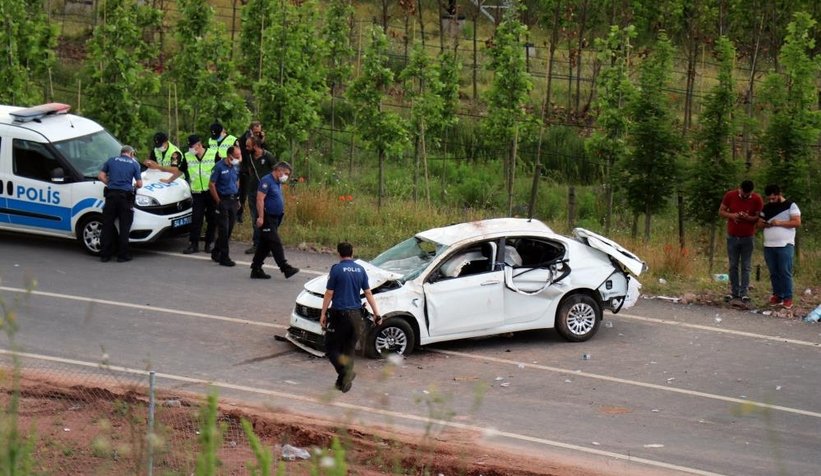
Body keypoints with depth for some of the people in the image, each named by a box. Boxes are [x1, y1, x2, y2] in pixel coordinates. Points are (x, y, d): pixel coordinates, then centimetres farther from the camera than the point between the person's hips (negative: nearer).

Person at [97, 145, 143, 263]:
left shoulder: (111, 160, 12)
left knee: (107, 225, 7)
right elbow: (139, 184, 4)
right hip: (126, 195, -2)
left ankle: (105, 255, 7)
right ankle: (122, 255, 2)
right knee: (124, 226, 4)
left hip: (111, 194, 2)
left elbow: (101, 176, 8)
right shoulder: (134, 164, 6)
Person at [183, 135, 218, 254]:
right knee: (196, 219, -5)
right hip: (197, 193, 2)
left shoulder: (213, 154, -3)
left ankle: (209, 243, 13)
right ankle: (193, 244, -3)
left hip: (212, 191, -2)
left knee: (211, 219, 4)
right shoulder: (188, 156, 5)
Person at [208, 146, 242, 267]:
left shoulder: (235, 166, 9)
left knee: (229, 229, 10)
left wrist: (237, 199, 13)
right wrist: (218, 201, -12)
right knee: (224, 229, -6)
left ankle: (216, 253, 23)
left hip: (233, 201, 7)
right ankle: (224, 257, -4)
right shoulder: (219, 166, -12)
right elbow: (211, 185, -11)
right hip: (223, 201, -7)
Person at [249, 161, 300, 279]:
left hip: (275, 219, 10)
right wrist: (261, 217, -24)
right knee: (276, 244, -10)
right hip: (267, 218, -10)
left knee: (265, 245, 10)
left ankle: (256, 270, 14)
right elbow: (260, 199, -20)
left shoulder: (277, 183, 17)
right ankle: (286, 269, -13)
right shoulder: (267, 181, -13)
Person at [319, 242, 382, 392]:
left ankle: (345, 371, -18)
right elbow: (368, 293, 6)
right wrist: (376, 313, 11)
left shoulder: (336, 269, -9)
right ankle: (344, 381, 12)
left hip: (339, 314, -5)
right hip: (355, 315, 5)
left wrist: (323, 314, -1)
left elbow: (329, 294, -8)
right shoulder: (360, 270, 6)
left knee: (331, 347, 4)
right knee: (349, 349, 13)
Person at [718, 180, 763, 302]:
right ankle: (734, 291, 11)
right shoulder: (730, 196, -6)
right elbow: (721, 212, 1)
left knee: (746, 267, 1)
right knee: (733, 266, 5)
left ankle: (744, 292, 4)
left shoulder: (757, 199, -8)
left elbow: (759, 217, -5)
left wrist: (748, 218, -25)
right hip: (732, 236, 1)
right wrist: (731, 215, -18)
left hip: (748, 237, -1)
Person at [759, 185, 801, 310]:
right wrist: (763, 224, -5)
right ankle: (777, 296, 14)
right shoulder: (767, 208, 15)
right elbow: (760, 222, 20)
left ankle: (788, 298, -4)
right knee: (774, 273, 7)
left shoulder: (791, 206, -1)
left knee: (785, 273, -7)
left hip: (785, 245, -5)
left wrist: (779, 223, -16)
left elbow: (797, 222, -9)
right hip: (769, 246, 5)